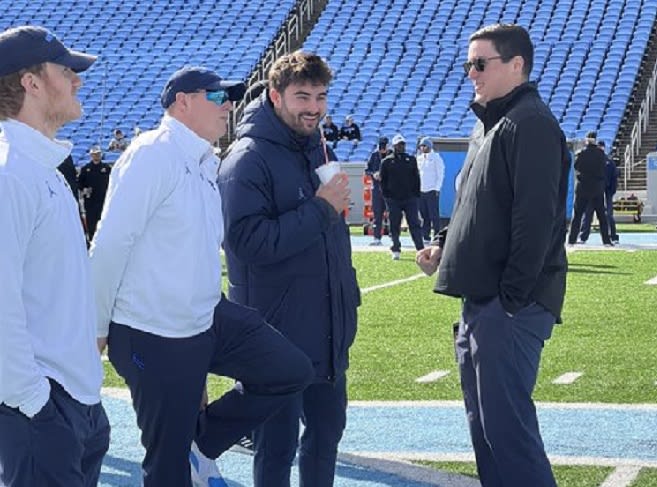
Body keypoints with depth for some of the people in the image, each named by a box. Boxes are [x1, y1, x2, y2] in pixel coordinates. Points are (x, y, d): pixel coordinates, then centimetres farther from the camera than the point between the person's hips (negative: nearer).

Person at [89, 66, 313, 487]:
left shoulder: (206, 164, 11)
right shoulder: (154, 153, -16)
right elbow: (110, 244, -18)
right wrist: (96, 327, -13)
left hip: (208, 322, 8)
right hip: (153, 338, -8)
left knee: (293, 371, 2)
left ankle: (201, 443, 13)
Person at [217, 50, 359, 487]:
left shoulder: (319, 150, 12)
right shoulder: (249, 159, -14)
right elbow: (249, 241, -24)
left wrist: (348, 294, 18)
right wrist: (320, 209, -21)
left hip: (328, 326, 8)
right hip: (278, 331, -8)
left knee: (328, 428, 16)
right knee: (279, 441, 2)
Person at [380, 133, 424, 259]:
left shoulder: (411, 160, 11)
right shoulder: (387, 161, 6)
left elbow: (416, 178, 12)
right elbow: (383, 180, 7)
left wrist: (416, 194, 3)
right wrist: (386, 195, -2)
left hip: (410, 198, 1)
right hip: (393, 199, -1)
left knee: (415, 224, -4)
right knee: (394, 225, 3)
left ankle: (420, 249, -7)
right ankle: (396, 250, 12)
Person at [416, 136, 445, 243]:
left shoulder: (436, 158, 0)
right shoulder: (419, 158, 15)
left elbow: (441, 174, -2)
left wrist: (437, 189, -9)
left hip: (432, 190, -5)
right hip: (420, 191, 5)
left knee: (434, 215, -6)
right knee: (424, 215, 5)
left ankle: (436, 237, -3)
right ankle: (426, 237, 9)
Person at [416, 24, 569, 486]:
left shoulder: (530, 123, -12)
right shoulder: (488, 124, 19)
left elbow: (535, 217, -19)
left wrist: (513, 297, -21)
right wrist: (444, 246, 10)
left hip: (511, 306, -10)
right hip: (480, 301, 10)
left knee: (505, 423, -10)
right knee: (485, 421, 14)